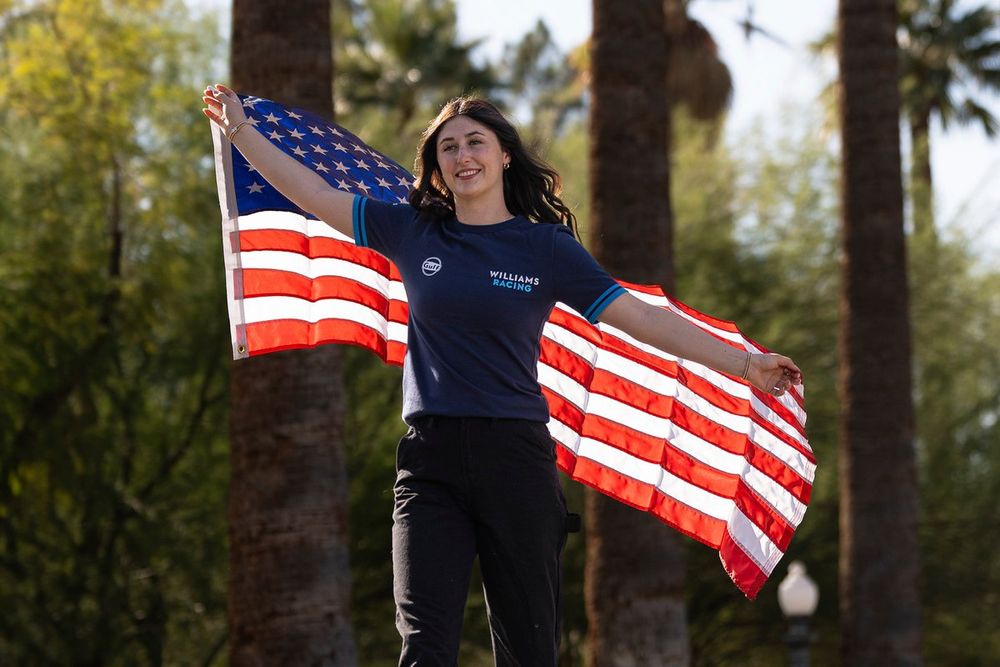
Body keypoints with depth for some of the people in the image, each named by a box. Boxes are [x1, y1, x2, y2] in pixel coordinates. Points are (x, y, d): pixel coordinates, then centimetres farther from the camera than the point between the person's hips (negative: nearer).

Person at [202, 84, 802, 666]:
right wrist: (241, 130, 12)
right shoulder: (413, 233, 10)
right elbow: (315, 195, 13)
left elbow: (640, 317, 2)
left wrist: (743, 364, -2)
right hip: (431, 461, 1)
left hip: (516, 460, -1)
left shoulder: (546, 247, 4)